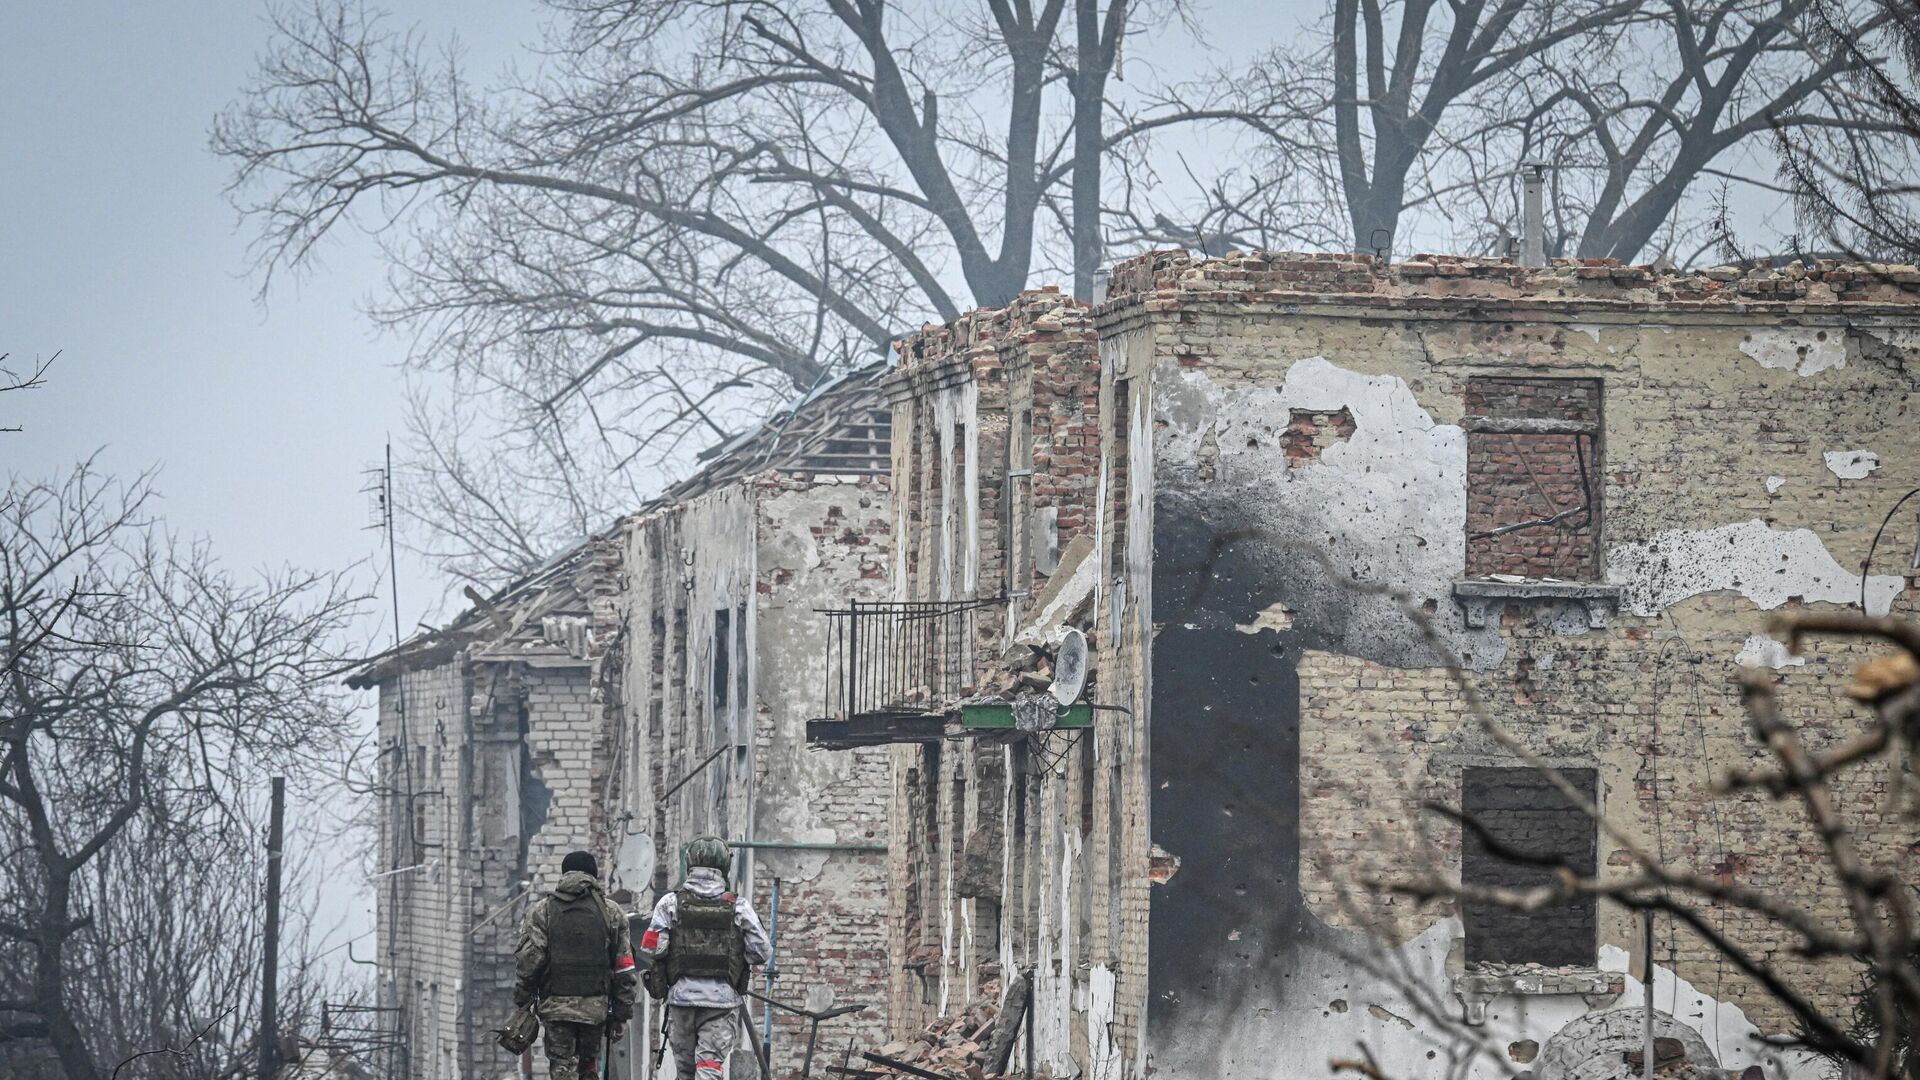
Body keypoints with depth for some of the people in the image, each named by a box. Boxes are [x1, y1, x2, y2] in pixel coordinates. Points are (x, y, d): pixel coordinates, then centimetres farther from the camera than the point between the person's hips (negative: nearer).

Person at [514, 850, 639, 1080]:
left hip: (555, 1004, -2)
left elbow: (528, 960, -4)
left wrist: (522, 1003, 6)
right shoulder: (612, 912, 7)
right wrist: (622, 1015, 10)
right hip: (596, 1006, 2)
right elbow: (624, 969, 6)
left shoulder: (542, 911, 3)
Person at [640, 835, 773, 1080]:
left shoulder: (671, 903, -3)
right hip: (721, 997, -1)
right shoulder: (738, 906, -3)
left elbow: (651, 948, -8)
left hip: (681, 995, 1)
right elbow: (762, 952, -2)